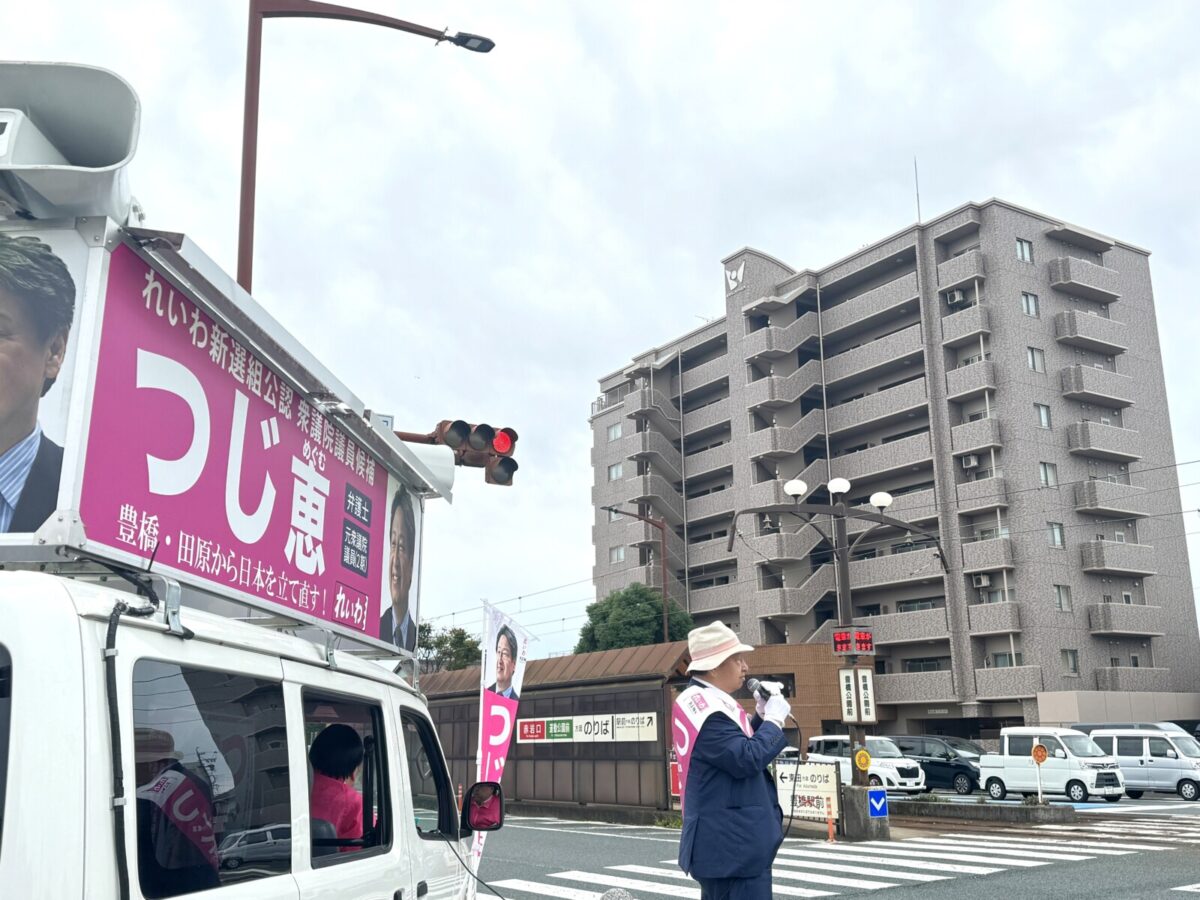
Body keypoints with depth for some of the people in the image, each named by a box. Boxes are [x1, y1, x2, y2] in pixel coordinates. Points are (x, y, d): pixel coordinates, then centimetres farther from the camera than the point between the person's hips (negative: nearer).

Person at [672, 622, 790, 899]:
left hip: (721, 839, 11)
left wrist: (760, 717, 8)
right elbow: (747, 760, -26)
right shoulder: (707, 708, -20)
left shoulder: (698, 701, 14)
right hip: (735, 843, -11)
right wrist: (774, 720, -14)